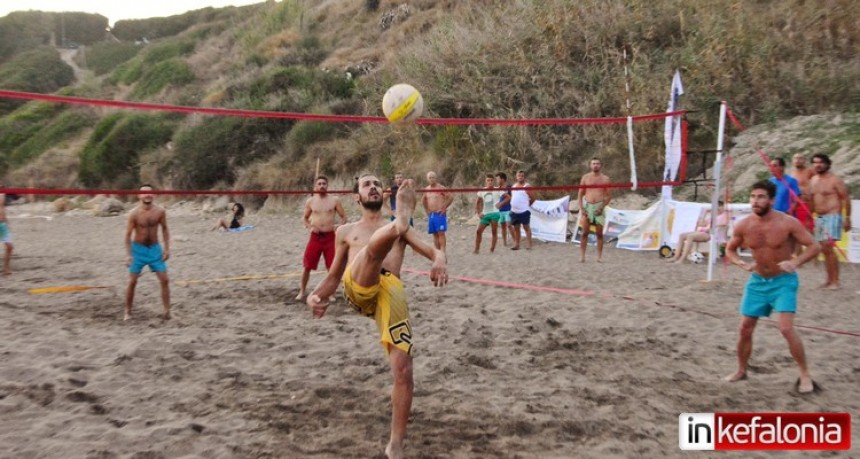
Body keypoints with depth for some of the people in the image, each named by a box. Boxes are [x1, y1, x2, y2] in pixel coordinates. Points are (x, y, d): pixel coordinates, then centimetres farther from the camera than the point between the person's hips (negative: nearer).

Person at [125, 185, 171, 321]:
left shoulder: (160, 212, -8)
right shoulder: (134, 214, -14)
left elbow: (165, 229, 6)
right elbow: (128, 234, -10)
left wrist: (167, 248, 0)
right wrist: (129, 255, -15)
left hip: (155, 249, 2)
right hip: (138, 249, -2)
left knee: (164, 280, -3)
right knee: (132, 282, 0)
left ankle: (167, 311, 4)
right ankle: (128, 312, 14)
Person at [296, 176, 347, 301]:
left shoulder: (334, 200, 0)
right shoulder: (310, 201, 4)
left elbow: (344, 217, 5)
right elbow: (304, 218, 14)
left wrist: (339, 228, -12)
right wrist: (309, 227, -5)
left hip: (330, 236, -1)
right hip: (315, 237, 1)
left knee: (332, 267, 2)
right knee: (307, 266, 2)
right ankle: (302, 292, 16)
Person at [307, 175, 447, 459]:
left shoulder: (399, 229, 30)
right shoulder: (346, 231, 32)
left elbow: (432, 251, 16)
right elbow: (333, 277, 30)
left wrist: (440, 260, -11)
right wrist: (316, 295, 7)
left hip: (391, 291, 0)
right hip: (357, 288, 0)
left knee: (403, 370, -13)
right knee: (376, 245, -29)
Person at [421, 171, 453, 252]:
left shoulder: (441, 188, -8)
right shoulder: (426, 189, 11)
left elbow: (451, 197, -11)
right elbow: (423, 200, 29)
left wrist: (444, 208, -11)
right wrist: (426, 209, 18)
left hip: (440, 214, -6)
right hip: (431, 214, 6)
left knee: (441, 233, -10)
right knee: (435, 234, 7)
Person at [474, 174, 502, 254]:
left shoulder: (497, 190, -1)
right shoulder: (482, 191, 10)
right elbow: (478, 202, 17)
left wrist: (500, 204, -14)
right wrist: (478, 212, 6)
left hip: (494, 213, -4)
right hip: (485, 214, 4)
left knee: (494, 232, 0)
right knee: (478, 231, -3)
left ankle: (492, 249, 5)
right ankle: (477, 249, 3)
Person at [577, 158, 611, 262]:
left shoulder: (605, 179, 5)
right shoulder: (585, 177, 8)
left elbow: (609, 195, 3)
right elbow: (580, 194, 9)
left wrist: (602, 207, -10)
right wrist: (581, 208, -2)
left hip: (599, 207, -1)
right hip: (587, 206, 1)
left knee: (599, 233, 2)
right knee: (585, 232, -2)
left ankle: (599, 256, 7)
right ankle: (582, 256, 0)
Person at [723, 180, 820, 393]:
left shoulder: (787, 223, -17)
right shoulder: (743, 226, -7)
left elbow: (814, 246, -11)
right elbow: (730, 250, 8)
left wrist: (795, 262, -29)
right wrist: (742, 264, -13)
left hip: (783, 281, -4)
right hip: (757, 281, 4)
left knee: (786, 328, -17)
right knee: (745, 328, 7)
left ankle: (805, 375, -1)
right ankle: (741, 370, 26)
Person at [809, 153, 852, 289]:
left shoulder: (835, 180, -7)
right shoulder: (812, 181, 13)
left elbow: (846, 199, -7)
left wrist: (847, 218, -11)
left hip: (832, 217, -7)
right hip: (819, 218, 7)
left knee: (828, 248, -16)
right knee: (825, 250, 8)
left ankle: (835, 281, -12)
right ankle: (830, 280, 14)